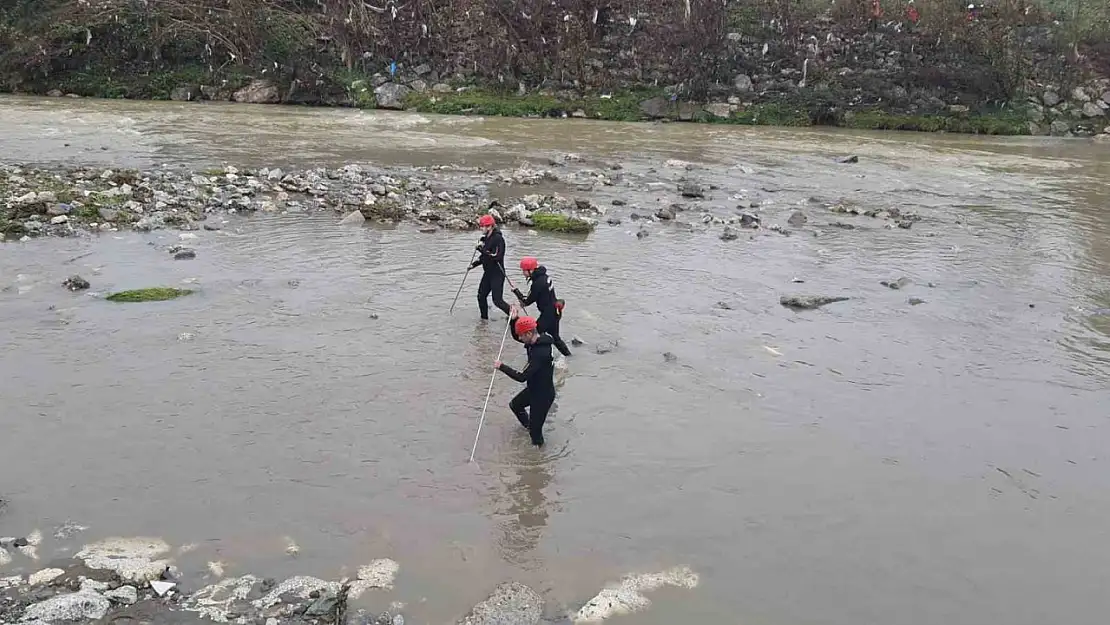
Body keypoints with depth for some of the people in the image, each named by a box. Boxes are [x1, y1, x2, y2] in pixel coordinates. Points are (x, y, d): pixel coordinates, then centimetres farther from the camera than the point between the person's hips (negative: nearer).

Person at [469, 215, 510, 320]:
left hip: (497, 274, -9)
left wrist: (481, 249, -24)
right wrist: (473, 264, 9)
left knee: (497, 300, -11)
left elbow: (496, 256, -27)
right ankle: (484, 319, 25)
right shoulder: (485, 239, 9)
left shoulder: (498, 238, -17)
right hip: (488, 273, 9)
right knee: (481, 296, 11)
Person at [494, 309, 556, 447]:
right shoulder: (537, 339, -7)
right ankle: (529, 426, 51)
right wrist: (514, 320, -9)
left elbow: (522, 377, -36)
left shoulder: (540, 353, -36)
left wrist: (502, 367, -25)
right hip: (533, 388, 10)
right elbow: (516, 336, 10)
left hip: (543, 394, -10)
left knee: (535, 430, 0)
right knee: (514, 405, 30)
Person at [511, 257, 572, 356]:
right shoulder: (544, 276, 5)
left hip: (548, 314, -10)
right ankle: (568, 355, 35)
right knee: (554, 336, 24)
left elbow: (527, 301, -15)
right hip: (555, 311, 10)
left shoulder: (538, 283, -23)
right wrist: (524, 300, 6)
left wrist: (516, 291, -3)